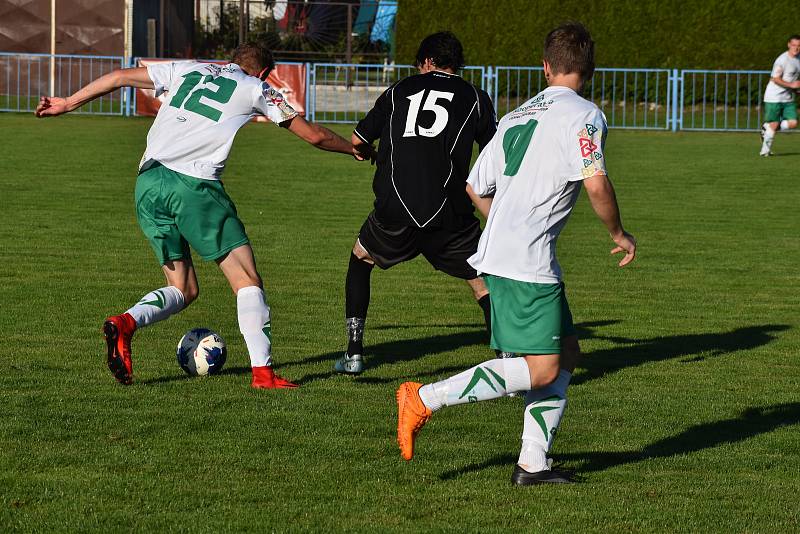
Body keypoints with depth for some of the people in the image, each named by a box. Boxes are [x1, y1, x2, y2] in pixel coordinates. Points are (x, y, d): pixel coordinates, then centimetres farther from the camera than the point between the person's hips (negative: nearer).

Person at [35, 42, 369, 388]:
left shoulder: (186, 71, 22)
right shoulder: (255, 89, 13)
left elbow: (120, 77, 16)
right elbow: (314, 135, 18)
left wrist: (68, 104, 23)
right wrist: (355, 149, 35)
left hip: (148, 183, 5)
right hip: (194, 185, -5)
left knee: (183, 289, 13)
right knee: (248, 280, 3)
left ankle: (124, 324, -12)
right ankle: (262, 371, -7)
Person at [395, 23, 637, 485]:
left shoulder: (517, 117, 19)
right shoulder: (584, 115, -6)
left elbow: (476, 186, 23)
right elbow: (596, 185, -18)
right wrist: (620, 234, -1)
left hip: (500, 253, 9)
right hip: (528, 261, -9)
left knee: (566, 353, 13)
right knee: (540, 369, -10)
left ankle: (533, 463, 10)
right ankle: (425, 399, -12)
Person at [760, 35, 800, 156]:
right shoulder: (783, 60, -16)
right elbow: (775, 78, -19)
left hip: (788, 98, 7)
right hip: (774, 97, -7)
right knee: (774, 124, -5)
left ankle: (767, 128, 17)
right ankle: (765, 150, 12)